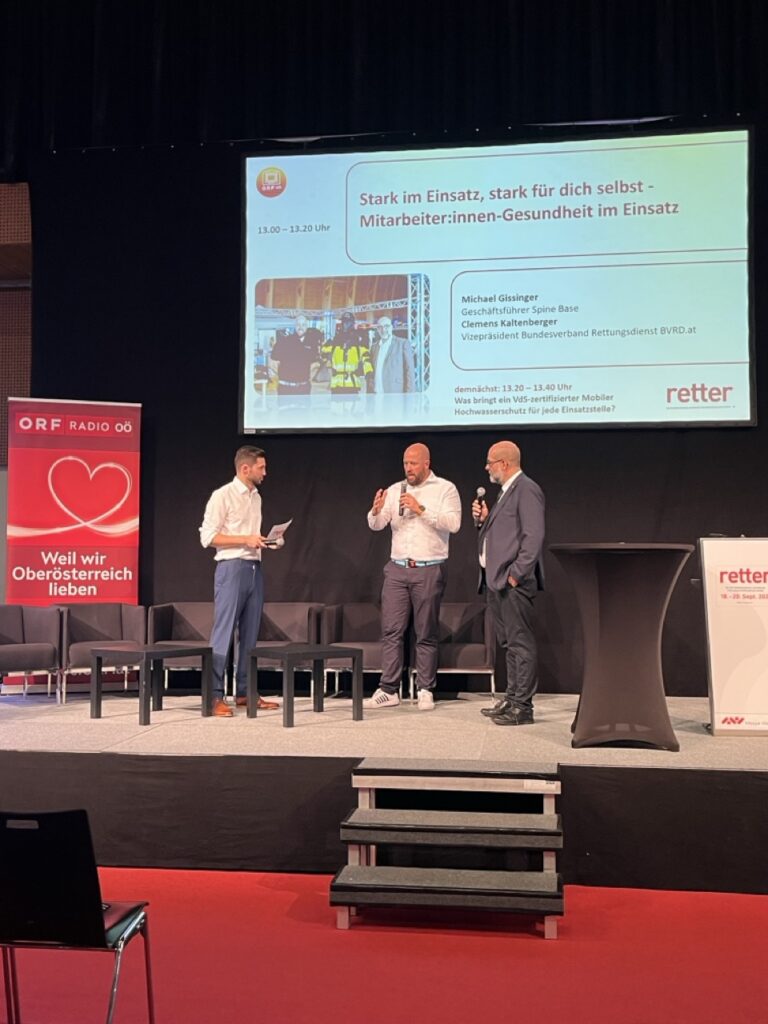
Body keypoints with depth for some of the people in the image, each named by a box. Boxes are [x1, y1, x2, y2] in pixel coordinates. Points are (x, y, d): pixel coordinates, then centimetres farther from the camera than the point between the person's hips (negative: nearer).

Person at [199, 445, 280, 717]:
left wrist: (265, 540, 6)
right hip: (232, 568, -8)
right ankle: (215, 696, -1)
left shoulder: (256, 497, 16)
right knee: (224, 632, -6)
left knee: (250, 633, 10)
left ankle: (244, 692, 18)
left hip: (254, 568, 8)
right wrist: (245, 539, -17)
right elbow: (207, 537, -12)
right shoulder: (222, 496, -7)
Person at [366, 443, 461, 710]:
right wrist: (376, 511, -17)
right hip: (397, 568, 4)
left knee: (426, 634, 3)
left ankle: (425, 691, 10)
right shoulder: (394, 490, 11)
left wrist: (421, 509, -19)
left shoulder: (445, 489, 0)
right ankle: (389, 690, 6)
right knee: (391, 630, 1)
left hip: (429, 570, -3)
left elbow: (453, 523, -13)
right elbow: (376, 525, 5)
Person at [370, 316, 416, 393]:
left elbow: (410, 370, -3)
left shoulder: (403, 343, 1)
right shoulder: (374, 346, 16)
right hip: (377, 394, 4)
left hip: (395, 393, -4)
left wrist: (409, 395, -9)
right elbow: (373, 371, 17)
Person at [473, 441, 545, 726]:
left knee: (521, 644, -5)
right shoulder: (506, 491, 20)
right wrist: (484, 519, 6)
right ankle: (512, 698, 23)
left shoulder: (526, 489, -10)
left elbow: (534, 535, -18)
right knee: (508, 644, 15)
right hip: (496, 579, 10)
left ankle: (522, 707, -2)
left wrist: (516, 573, -20)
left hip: (513, 582, -10)